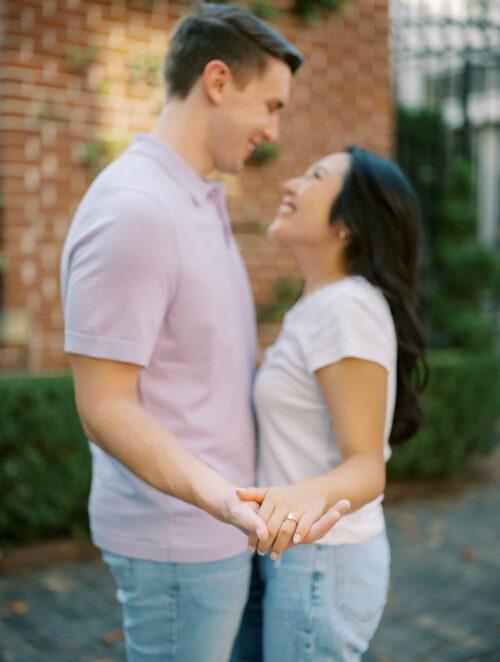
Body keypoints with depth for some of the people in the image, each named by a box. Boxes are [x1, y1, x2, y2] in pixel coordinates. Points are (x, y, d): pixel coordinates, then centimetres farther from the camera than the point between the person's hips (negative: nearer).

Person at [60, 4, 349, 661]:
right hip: (179, 538, -9)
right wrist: (221, 497, -36)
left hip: (210, 526, 9)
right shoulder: (133, 210, -23)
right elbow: (105, 406, -23)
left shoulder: (197, 202, 9)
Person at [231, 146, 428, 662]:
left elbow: (366, 466, -22)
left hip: (321, 564, -9)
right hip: (289, 556, 9)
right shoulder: (317, 307, 9)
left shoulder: (348, 307, -20)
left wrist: (308, 495, -43)